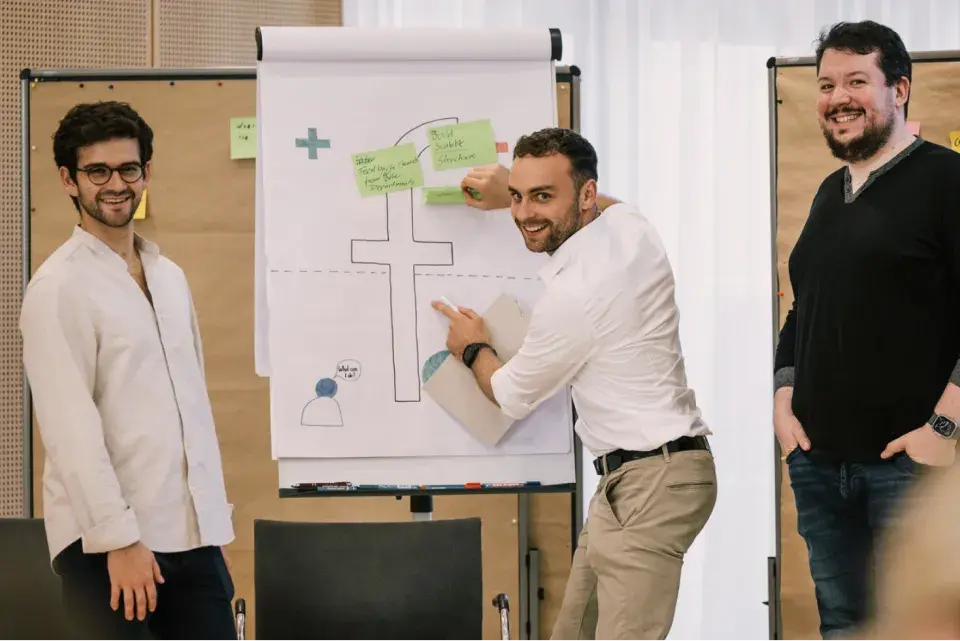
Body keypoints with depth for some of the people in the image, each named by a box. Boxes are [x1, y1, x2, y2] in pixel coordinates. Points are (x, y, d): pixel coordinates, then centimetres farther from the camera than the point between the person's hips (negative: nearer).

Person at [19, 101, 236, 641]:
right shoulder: (59, 288, -8)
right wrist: (118, 536, -18)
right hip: (107, 537, -6)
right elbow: (70, 426, -14)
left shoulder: (169, 277, 14)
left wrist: (216, 508, 14)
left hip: (193, 533, 6)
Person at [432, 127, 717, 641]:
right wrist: (512, 193, 38)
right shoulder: (629, 223, 3)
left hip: (651, 482, -10)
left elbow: (510, 396, -1)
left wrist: (473, 349, 20)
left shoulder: (572, 296, -21)